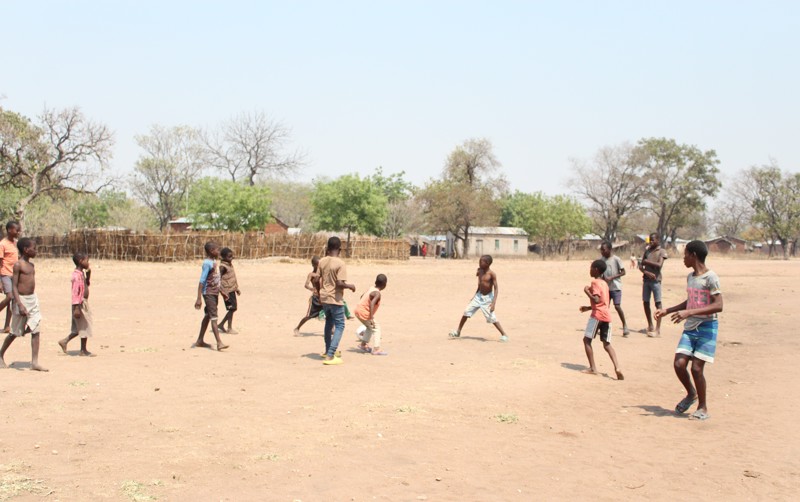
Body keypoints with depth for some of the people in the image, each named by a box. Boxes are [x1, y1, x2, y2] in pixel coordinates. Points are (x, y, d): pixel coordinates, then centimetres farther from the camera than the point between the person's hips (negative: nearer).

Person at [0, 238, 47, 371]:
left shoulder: (31, 265, 11)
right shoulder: (18, 265, -11)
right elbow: (14, 286, -15)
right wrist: (20, 304, -23)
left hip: (33, 299, 6)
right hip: (21, 300, -6)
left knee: (36, 331, -3)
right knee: (15, 332, 7)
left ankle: (35, 362, -5)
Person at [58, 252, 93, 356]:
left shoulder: (82, 273, 10)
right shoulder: (77, 275, -19)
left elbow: (86, 285, 26)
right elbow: (75, 292, -23)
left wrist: (88, 274, 10)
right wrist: (76, 308, -25)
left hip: (84, 303, 10)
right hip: (80, 304, -10)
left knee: (80, 328, 16)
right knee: (84, 327, 0)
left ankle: (64, 341, 22)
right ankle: (83, 350, 9)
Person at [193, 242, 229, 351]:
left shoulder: (213, 261, 12)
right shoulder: (207, 263, -16)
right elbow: (202, 281, -20)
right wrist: (198, 299, -23)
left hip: (214, 293, 9)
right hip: (209, 293, -9)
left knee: (208, 316, 14)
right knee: (213, 317, -13)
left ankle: (200, 341, 23)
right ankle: (219, 343, -18)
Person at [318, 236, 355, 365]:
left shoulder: (322, 262, 2)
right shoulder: (340, 264, -18)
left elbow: (319, 280, 6)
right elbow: (340, 283, -24)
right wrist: (350, 286, -8)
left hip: (324, 297, 7)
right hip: (335, 299, -7)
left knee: (329, 323, 24)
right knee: (339, 326, 1)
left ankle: (328, 351, 39)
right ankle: (330, 356, -8)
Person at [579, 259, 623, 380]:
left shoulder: (595, 282, -8)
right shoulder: (604, 283, 19)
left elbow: (596, 300, -21)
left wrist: (587, 291, -8)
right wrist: (589, 307, 27)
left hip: (597, 315, -8)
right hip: (607, 315, 8)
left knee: (587, 339, 4)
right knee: (607, 343, 10)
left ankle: (592, 368, 2)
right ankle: (617, 367, -8)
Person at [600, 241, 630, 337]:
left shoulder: (616, 259, -10)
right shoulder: (602, 259, 7)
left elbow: (623, 272, -10)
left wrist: (611, 278, -19)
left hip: (615, 287, -6)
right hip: (606, 287, 6)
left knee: (617, 306, -12)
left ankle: (625, 326, 0)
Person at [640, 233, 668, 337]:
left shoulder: (661, 252, -1)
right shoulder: (647, 251, 13)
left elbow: (659, 265, -16)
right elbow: (640, 266, 8)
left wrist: (647, 262, -10)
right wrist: (646, 272, -10)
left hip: (656, 280, -6)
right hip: (646, 280, 6)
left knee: (658, 303, -6)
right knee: (646, 303, 9)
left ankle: (658, 329, -9)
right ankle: (650, 326, 21)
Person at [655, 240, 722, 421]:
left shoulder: (710, 278, -13)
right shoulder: (690, 277, 13)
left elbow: (718, 306, -22)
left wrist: (689, 312, -28)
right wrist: (667, 310, 22)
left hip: (706, 328, -7)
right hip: (689, 328, 7)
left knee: (696, 367, -8)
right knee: (679, 364, -4)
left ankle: (703, 407, 10)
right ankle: (691, 394, 23)